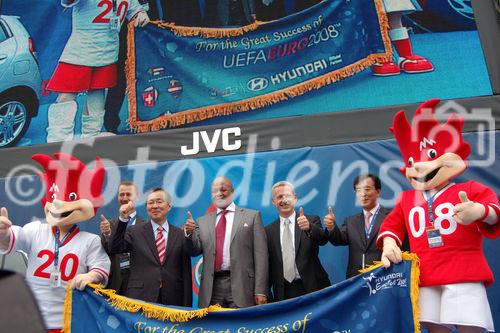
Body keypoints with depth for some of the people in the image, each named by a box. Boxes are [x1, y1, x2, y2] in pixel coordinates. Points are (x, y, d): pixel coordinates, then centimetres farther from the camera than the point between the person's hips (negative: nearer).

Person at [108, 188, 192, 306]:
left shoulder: (180, 234, 7)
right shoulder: (134, 231, 7)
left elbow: (186, 273, 6)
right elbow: (114, 248, -10)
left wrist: (187, 306, 4)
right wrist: (123, 220, -18)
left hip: (172, 301, 1)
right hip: (140, 298, -1)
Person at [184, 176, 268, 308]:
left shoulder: (252, 216, 4)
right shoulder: (203, 221, 14)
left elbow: (260, 255, -1)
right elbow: (195, 251, 11)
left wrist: (260, 291, -7)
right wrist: (189, 233, -8)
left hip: (241, 285, -2)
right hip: (211, 289, 3)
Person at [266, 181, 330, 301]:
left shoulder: (312, 221, 3)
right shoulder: (269, 231, 7)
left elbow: (323, 239, -16)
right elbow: (268, 265, 9)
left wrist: (309, 228, -35)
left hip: (312, 288, -1)